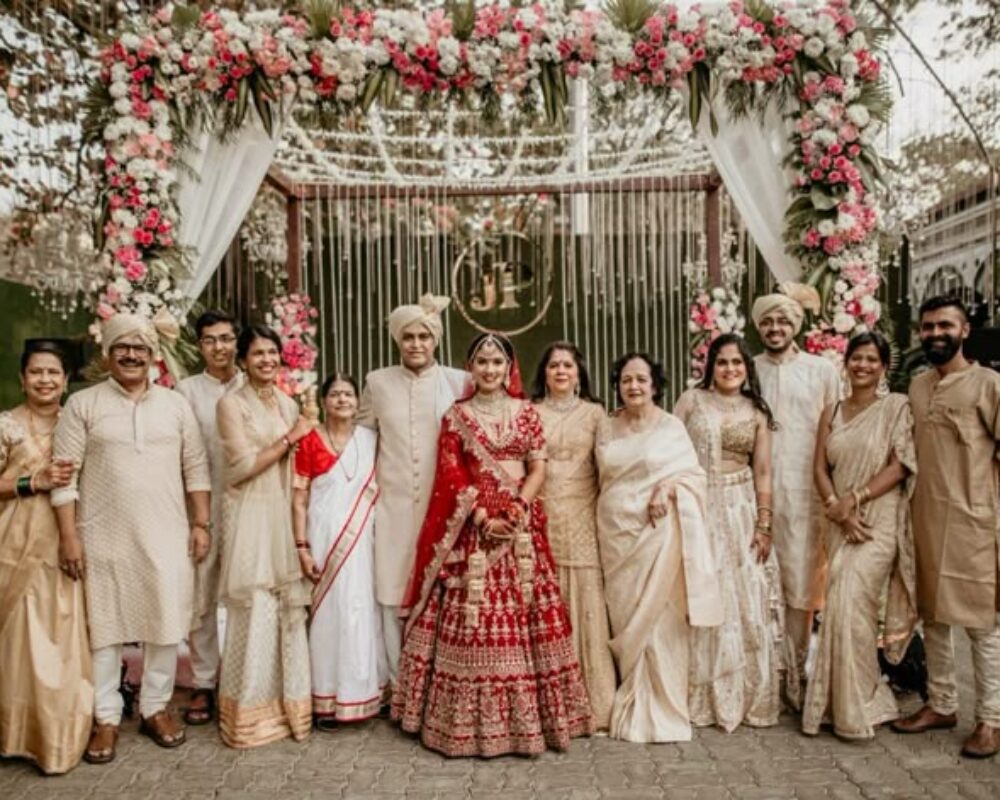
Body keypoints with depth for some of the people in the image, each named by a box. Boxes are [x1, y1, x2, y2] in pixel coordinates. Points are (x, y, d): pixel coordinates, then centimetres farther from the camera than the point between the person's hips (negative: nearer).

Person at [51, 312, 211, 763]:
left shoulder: (175, 405, 7)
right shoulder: (83, 404, 0)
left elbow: (196, 468, 8)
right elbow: (64, 474, -3)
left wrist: (201, 524, 2)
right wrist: (69, 535, -8)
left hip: (166, 536, 2)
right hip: (104, 538, -2)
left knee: (165, 623, 7)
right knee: (104, 625, 7)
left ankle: (155, 708, 24)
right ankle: (106, 717, 20)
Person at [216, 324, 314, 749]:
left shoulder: (289, 403, 13)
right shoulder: (231, 404, -4)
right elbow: (241, 467, -11)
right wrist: (290, 438, -8)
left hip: (287, 516, 5)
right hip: (250, 517, -5)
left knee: (289, 609, 7)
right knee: (255, 611, -2)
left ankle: (287, 702, 21)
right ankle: (251, 710, 13)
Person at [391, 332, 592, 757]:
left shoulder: (525, 410, 9)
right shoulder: (456, 415, 5)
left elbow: (538, 468, 4)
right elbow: (451, 476, -2)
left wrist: (517, 508, -12)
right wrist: (483, 516, -13)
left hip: (521, 523, 1)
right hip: (473, 525, -1)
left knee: (524, 614, 1)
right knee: (473, 615, -3)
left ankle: (524, 713, 13)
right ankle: (474, 718, 7)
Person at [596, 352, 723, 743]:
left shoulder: (671, 426, 1)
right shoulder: (607, 430, 10)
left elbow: (694, 473, 0)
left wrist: (667, 488, -16)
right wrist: (610, 511, 3)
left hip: (658, 530, -3)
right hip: (617, 531, 3)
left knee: (659, 617, -1)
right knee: (625, 617, 7)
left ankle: (662, 708, 12)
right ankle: (633, 707, 19)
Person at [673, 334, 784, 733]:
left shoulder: (756, 412, 7)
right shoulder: (691, 400, 1)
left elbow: (763, 472, 5)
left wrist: (763, 525, -2)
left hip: (741, 510, 2)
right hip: (697, 507, -2)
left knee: (747, 603, 3)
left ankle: (750, 696, 18)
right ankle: (704, 698, 15)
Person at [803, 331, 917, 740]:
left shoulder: (897, 406, -1)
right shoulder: (832, 412, 12)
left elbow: (900, 465, -8)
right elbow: (820, 469, 6)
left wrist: (855, 498, -15)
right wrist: (837, 508, -9)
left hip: (880, 520, -5)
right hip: (842, 523, 5)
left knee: (849, 604, -12)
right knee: (844, 605, 4)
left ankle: (854, 708, 4)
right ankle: (856, 700, 20)